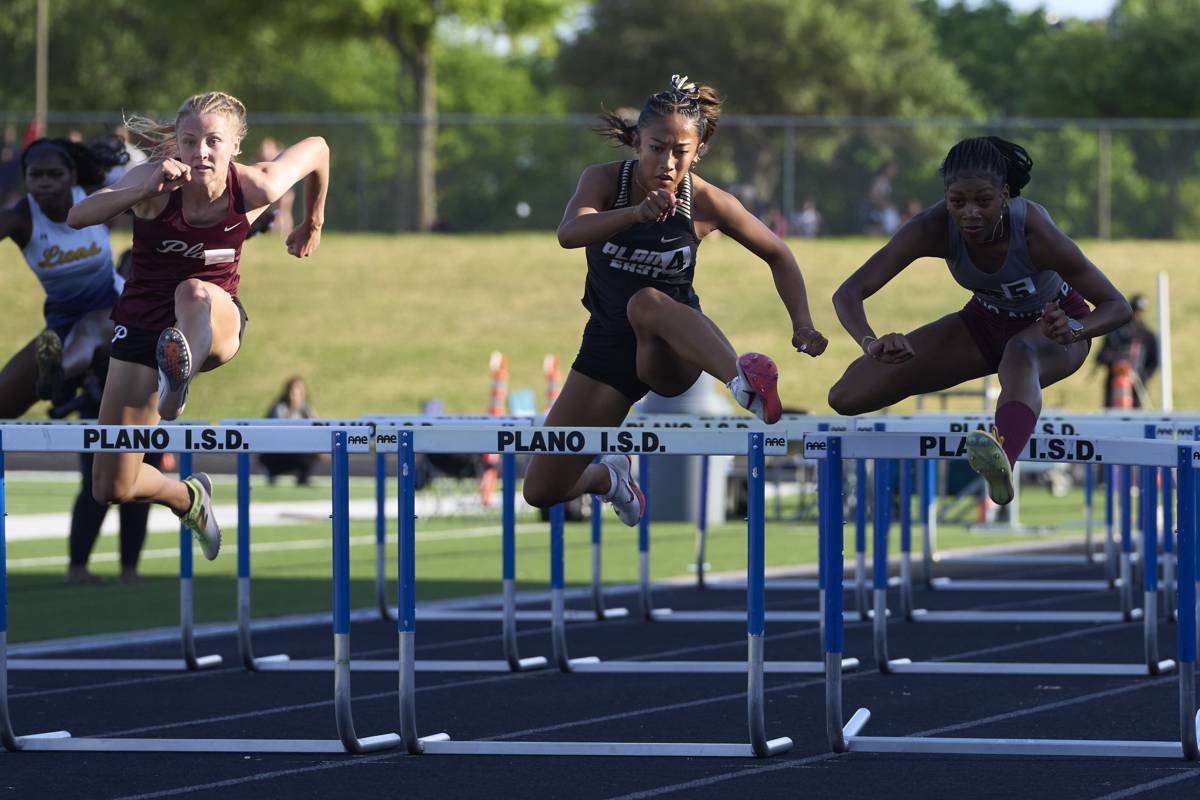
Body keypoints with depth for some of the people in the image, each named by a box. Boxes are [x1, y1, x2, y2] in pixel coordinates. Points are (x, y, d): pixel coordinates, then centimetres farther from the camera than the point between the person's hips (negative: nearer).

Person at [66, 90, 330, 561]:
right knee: (112, 487, 3)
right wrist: (147, 189, -49)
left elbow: (316, 148, 6)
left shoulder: (254, 189, -15)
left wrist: (313, 224, 21)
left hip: (216, 321, -1)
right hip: (143, 324, 1)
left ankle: (180, 376, -72)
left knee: (194, 292, -41)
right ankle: (188, 498, 36)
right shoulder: (153, 180, -19)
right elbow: (78, 217, -35)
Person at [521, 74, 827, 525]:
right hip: (608, 347, 3)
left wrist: (803, 326, -12)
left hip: (673, 353, -3)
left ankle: (744, 381, -67)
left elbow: (778, 256, 4)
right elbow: (568, 234, -33)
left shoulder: (707, 203, -11)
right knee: (540, 492, 2)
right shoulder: (604, 180, -11)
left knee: (647, 302, -41)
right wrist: (637, 212, -51)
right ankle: (610, 476, 38)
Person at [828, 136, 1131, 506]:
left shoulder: (1034, 231, -34)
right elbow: (849, 293, -30)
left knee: (1020, 352, -45)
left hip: (1051, 323, -4)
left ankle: (1003, 463, -73)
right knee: (847, 396, -7)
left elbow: (1117, 306, -27)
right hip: (986, 321, 4)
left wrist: (1074, 330, -50)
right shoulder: (934, 227, -28)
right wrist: (872, 344, -52)